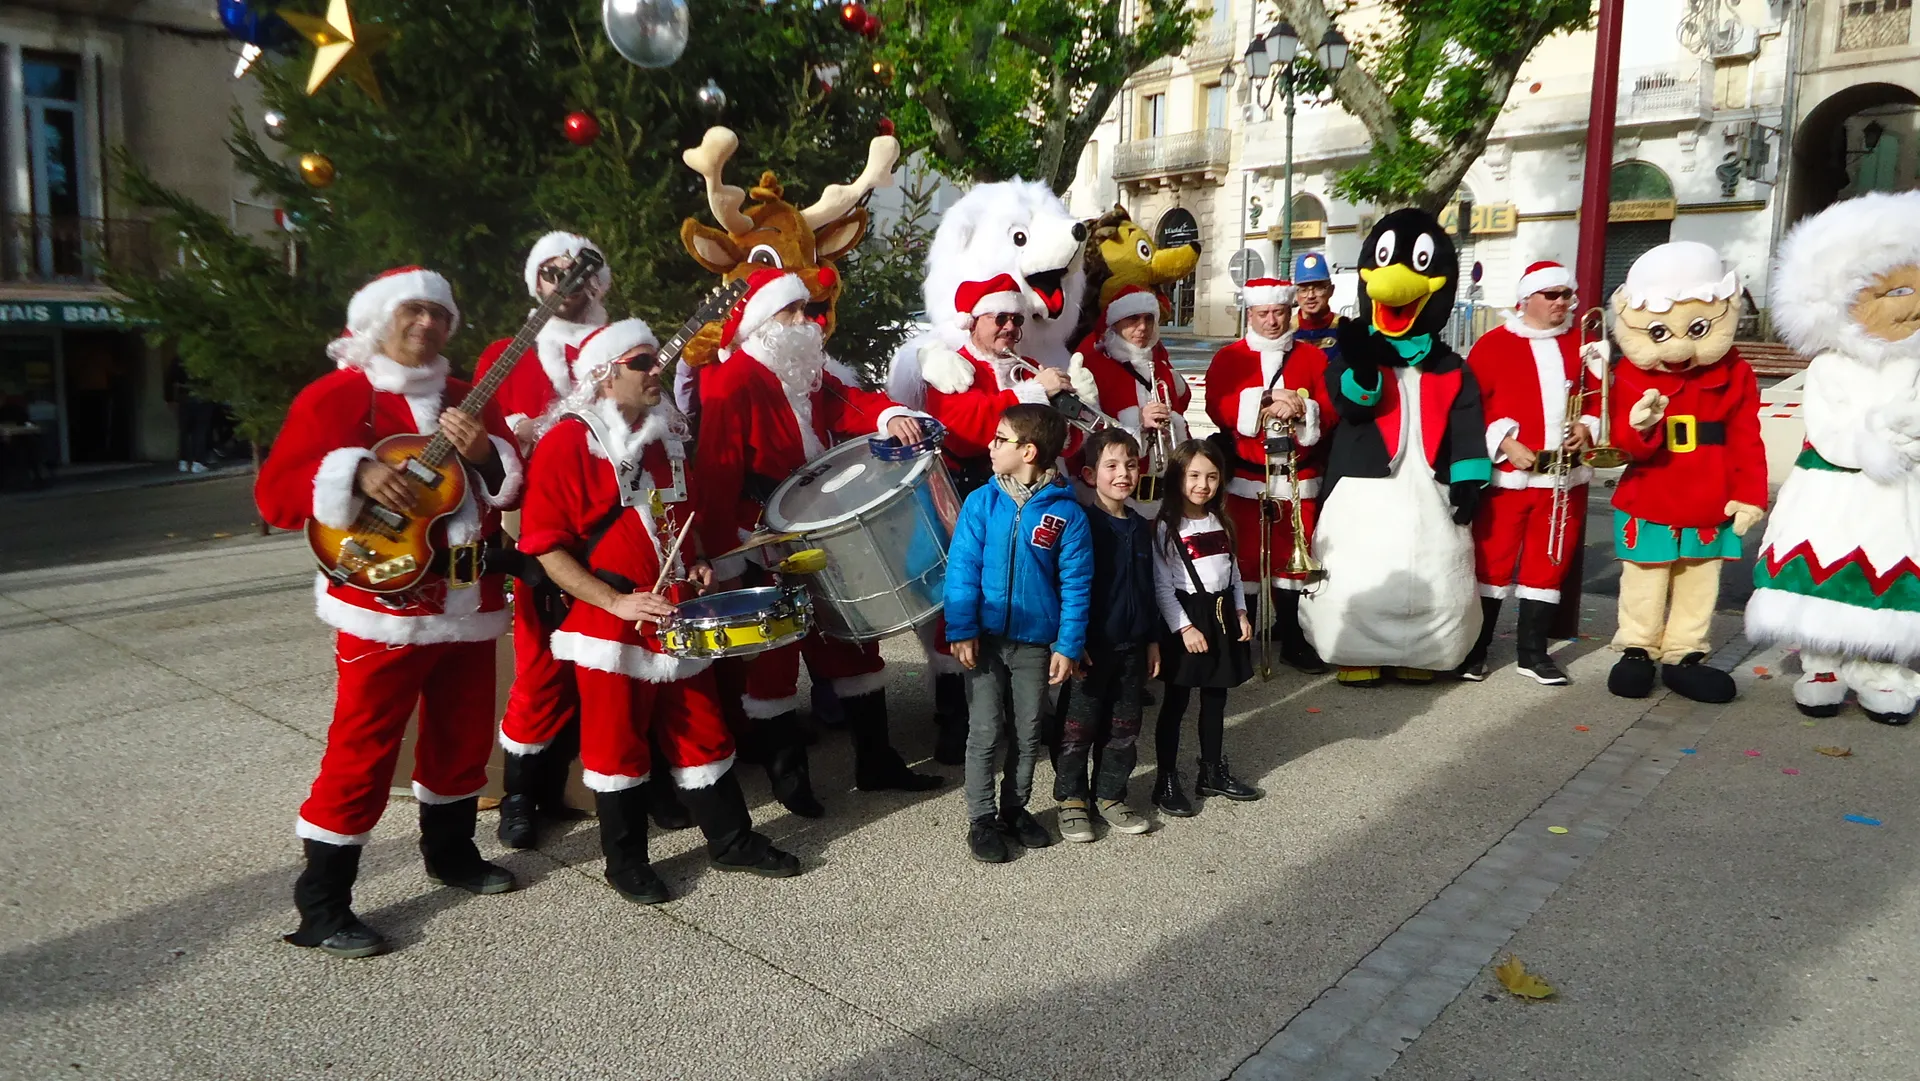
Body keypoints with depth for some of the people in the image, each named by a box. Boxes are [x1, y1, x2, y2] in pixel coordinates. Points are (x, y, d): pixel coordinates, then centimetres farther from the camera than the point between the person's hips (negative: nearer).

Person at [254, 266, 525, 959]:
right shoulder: (335, 396, -3)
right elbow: (276, 493, -9)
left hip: (470, 603, 6)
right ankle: (321, 905, 7)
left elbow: (515, 486, 12)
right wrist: (356, 474, -25)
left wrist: (485, 453, -9)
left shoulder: (467, 402, 15)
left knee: (464, 733, 16)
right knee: (364, 748, -4)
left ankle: (450, 852, 36)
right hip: (387, 599, -6)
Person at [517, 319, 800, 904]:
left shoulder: (665, 434, 11)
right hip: (610, 625, -6)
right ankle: (625, 863, 21)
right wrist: (616, 601, -20)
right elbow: (545, 545, -14)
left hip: (677, 616, 6)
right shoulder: (568, 442, -11)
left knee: (701, 730, 13)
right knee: (618, 742, 6)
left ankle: (733, 840, 26)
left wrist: (694, 566, 8)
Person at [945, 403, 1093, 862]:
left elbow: (1075, 585, -5)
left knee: (1028, 734, 13)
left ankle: (1014, 809, 31)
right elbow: (962, 568, -6)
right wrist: (961, 630, -12)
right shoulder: (981, 502, -5)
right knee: (985, 733, 5)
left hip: (1036, 642, 0)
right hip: (986, 636, 0)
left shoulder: (1067, 513, -8)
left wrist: (1068, 646, -8)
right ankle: (981, 819, 18)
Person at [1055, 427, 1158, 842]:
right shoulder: (1081, 524, -11)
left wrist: (1153, 640, 15)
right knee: (1079, 727, 4)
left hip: (1132, 648, 6)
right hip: (1090, 647, -6)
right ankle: (1071, 799, 18)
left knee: (1124, 729, 13)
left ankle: (1110, 796, 26)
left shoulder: (1140, 527, 9)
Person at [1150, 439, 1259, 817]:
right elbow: (1161, 586, -14)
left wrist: (1241, 612, 6)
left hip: (1222, 613, 6)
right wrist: (1184, 627, -19)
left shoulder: (1221, 522, 9)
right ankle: (1167, 781, 9)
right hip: (1185, 618, -6)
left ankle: (1213, 771, 28)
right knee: (1176, 702, 1)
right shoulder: (1166, 527, -11)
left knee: (1216, 699, 15)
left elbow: (1233, 571, 15)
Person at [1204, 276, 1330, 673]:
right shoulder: (1229, 357, 4)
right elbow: (1218, 407, -9)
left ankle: (1293, 640, 17)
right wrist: (1268, 397, -18)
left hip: (1298, 477, 2)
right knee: (1244, 557, 2)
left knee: (1293, 559, 6)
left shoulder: (1312, 357, 9)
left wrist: (1300, 411, -18)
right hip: (1245, 477, -2)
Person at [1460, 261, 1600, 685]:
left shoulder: (1581, 344, 11)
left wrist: (1588, 427, -4)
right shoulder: (1493, 344, -2)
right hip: (1506, 473, -4)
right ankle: (1475, 648, 10)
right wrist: (1505, 442, -15)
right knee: (1493, 559, 1)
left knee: (1549, 562, 9)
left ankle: (1533, 649, 19)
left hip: (1565, 475, 4)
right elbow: (1471, 406, -6)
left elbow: (1598, 397, 15)